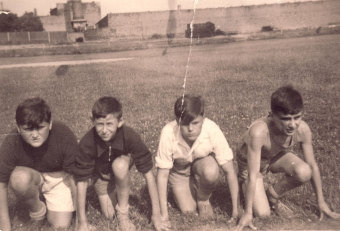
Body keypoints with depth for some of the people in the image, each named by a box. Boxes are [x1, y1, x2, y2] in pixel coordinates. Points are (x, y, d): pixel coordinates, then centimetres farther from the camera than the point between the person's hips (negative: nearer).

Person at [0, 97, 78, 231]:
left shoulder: (65, 137, -29)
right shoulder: (11, 143, -28)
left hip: (58, 177, 0)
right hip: (29, 177, 0)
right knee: (20, 177, -35)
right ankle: (36, 209, -2)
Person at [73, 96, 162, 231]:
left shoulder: (130, 136, -35)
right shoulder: (87, 142, -34)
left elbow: (148, 174, -30)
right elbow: (82, 181, -26)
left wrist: (156, 214, -27)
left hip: (121, 172, -1)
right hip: (99, 175, 1)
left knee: (120, 164, -34)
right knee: (109, 215, -8)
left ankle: (123, 212, -12)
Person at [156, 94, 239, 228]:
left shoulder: (212, 130, -34)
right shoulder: (168, 133, -34)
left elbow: (229, 171, -27)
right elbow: (162, 174, -25)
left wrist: (235, 210, -24)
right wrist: (164, 216, -24)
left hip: (203, 162, 0)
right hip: (179, 169, 1)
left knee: (211, 172, -34)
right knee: (188, 210, -12)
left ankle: (203, 199, -1)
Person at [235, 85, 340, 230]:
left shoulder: (302, 129, -28)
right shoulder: (259, 131, -42)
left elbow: (312, 166, -11)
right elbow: (253, 175, -35)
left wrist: (321, 201, -3)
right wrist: (248, 213, -28)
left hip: (277, 156, 4)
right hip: (250, 162, -3)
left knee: (304, 173, -28)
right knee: (262, 213, -16)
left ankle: (272, 195, 3)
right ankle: (245, 187, 17)